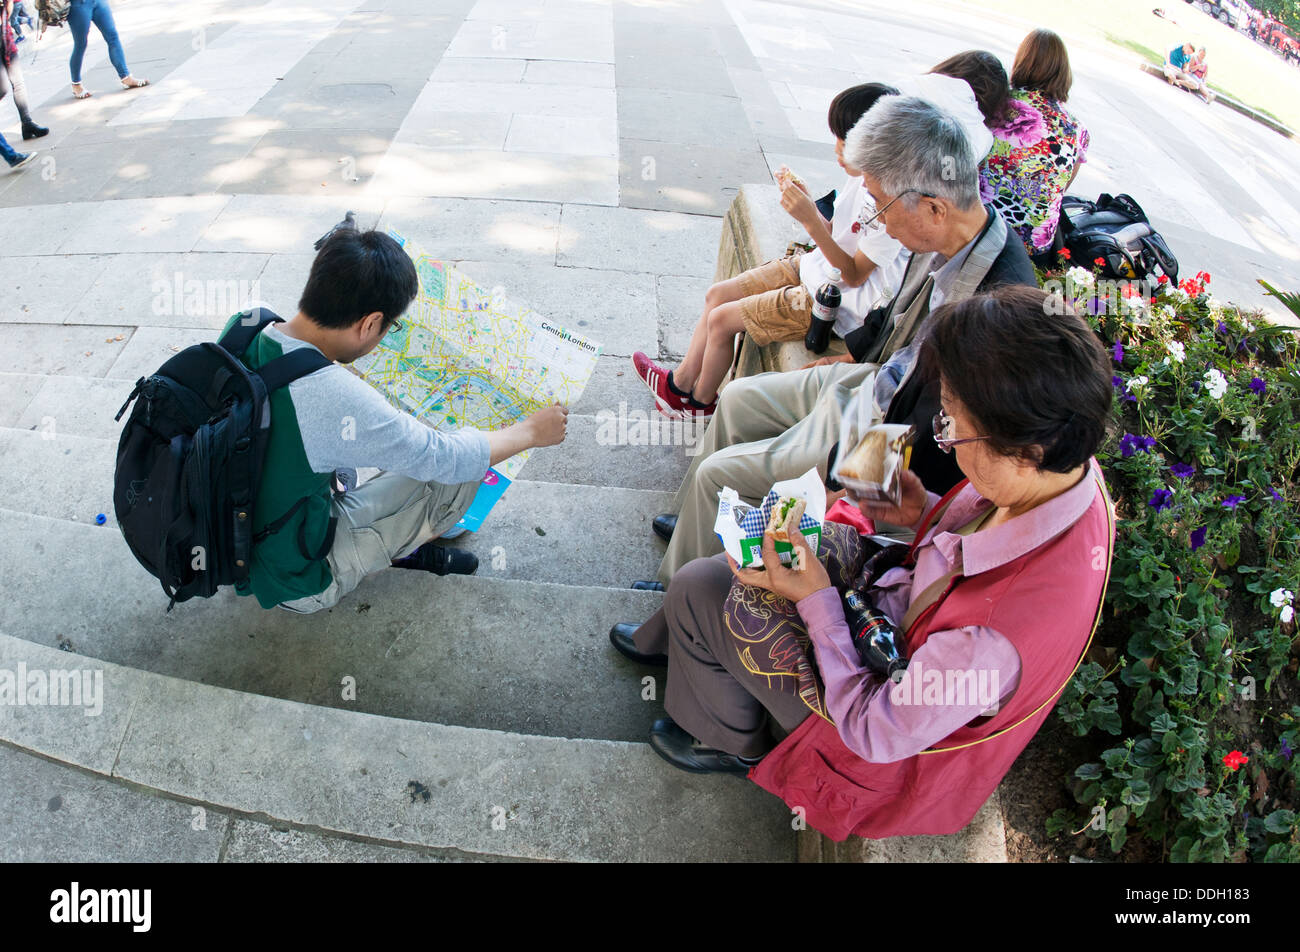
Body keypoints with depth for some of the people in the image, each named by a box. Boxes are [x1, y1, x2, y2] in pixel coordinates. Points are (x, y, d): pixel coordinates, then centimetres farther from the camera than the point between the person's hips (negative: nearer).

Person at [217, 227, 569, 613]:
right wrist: (531, 431, -3)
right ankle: (402, 550, 20)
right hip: (297, 585, -8)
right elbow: (449, 458, -20)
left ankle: (397, 540, 23)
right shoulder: (339, 400, -34)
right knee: (460, 471, -7)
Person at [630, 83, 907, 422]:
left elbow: (854, 275, -24)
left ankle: (701, 402, 17)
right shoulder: (863, 176, -2)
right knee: (717, 295, 7)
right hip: (814, 267, 9)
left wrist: (811, 220, -32)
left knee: (722, 319, -9)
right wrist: (805, 201, -9)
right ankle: (680, 383, 21)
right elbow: (834, 234, 8)